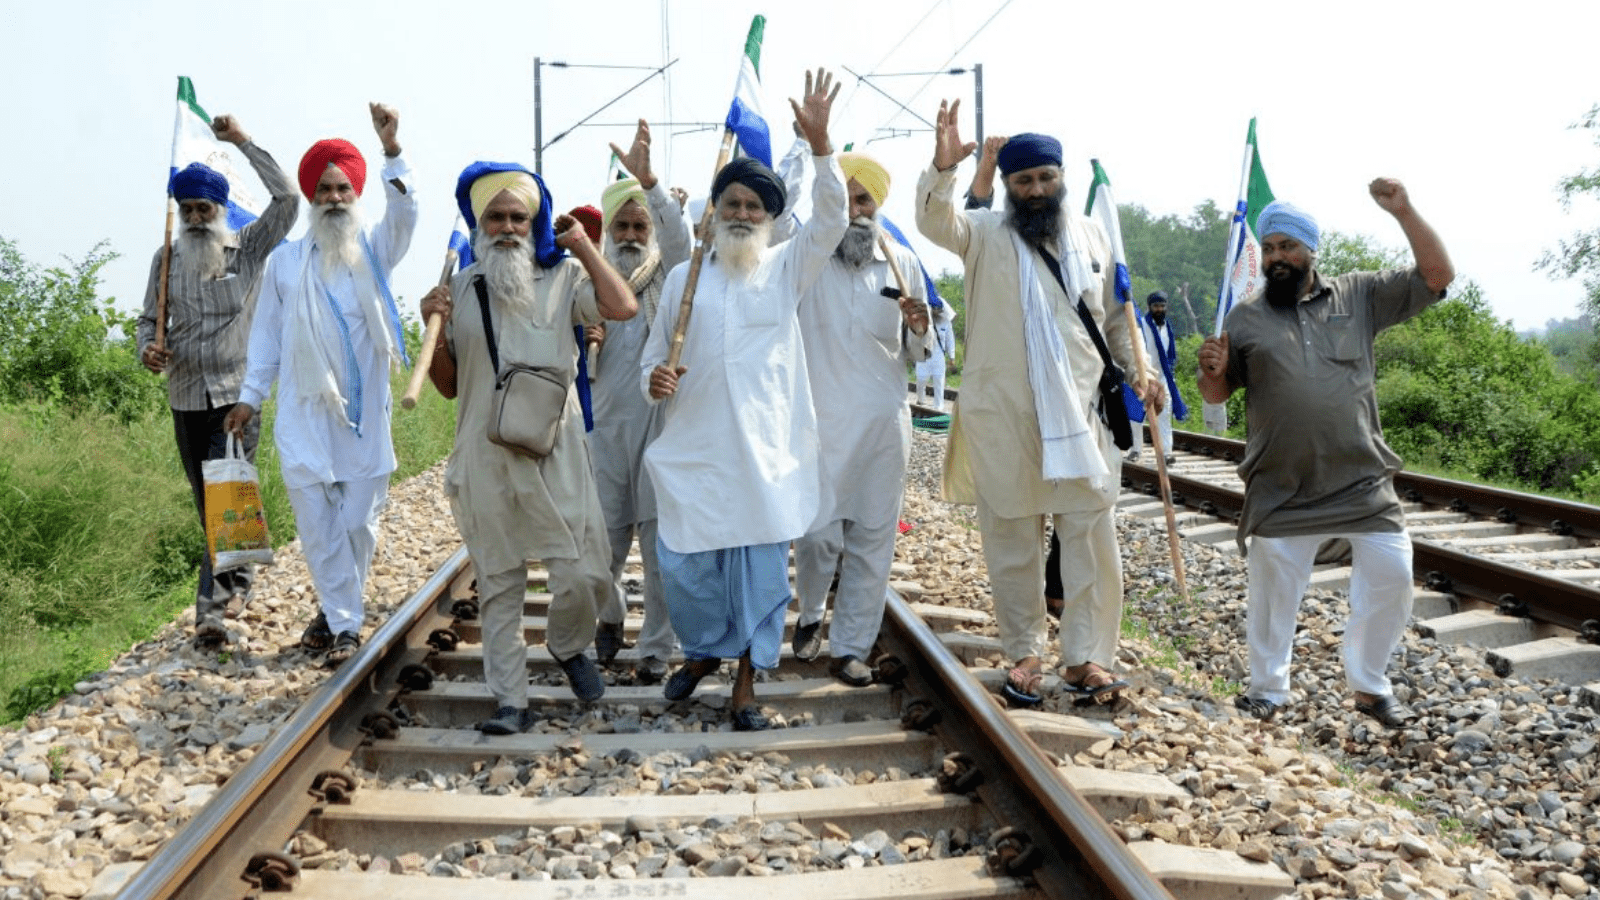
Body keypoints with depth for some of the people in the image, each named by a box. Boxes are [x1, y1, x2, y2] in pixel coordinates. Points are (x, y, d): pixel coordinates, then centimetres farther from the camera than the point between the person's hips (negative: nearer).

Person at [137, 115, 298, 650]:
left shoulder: (249, 248, -2)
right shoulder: (166, 259, 8)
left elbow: (286, 199, -14)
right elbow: (149, 317, 14)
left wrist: (243, 142, -13)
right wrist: (147, 348, -9)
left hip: (238, 393, -4)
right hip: (187, 398, 4)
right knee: (209, 503, 13)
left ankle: (213, 607, -11)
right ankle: (237, 581, 31)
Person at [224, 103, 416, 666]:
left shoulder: (372, 254, 8)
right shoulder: (285, 261, 10)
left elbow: (403, 212, -10)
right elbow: (267, 333, 13)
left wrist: (391, 149, -24)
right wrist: (251, 395, 7)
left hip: (364, 415, 0)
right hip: (304, 416, 0)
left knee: (359, 524, 1)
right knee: (318, 525, -1)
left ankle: (337, 613, 18)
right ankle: (344, 623, 8)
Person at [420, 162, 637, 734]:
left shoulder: (564, 277, 3)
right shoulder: (461, 289, 8)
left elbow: (622, 307, -17)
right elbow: (448, 385, 12)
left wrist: (582, 245, -7)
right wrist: (434, 330, -6)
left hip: (554, 454, -2)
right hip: (485, 460, 2)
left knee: (583, 575, -5)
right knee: (498, 585, 7)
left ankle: (567, 646, 26)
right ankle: (510, 701, 16)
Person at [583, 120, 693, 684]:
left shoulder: (667, 278, 4)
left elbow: (679, 234, -19)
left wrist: (648, 178, -34)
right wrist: (585, 346, -9)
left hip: (660, 422, -2)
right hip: (606, 426, 3)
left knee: (660, 540, -3)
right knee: (605, 541, 5)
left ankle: (657, 649, 8)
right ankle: (610, 617, 34)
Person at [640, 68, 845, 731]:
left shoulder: (786, 269, 7)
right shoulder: (683, 277, 11)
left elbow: (829, 222, -9)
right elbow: (653, 356, 14)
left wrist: (819, 142, -21)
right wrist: (653, 379, -11)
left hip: (765, 447, -1)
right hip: (692, 448, 1)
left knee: (762, 566, 1)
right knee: (684, 564, 0)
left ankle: (746, 684, 14)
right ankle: (702, 652, 28)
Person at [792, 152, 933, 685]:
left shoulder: (902, 263, 9)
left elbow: (919, 353, 13)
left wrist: (919, 328, -9)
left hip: (885, 418, 3)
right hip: (821, 417, -3)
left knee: (873, 536, 5)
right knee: (819, 531, -5)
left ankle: (851, 647, 16)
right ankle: (810, 615, 26)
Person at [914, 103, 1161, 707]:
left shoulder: (1092, 236, 10)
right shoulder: (985, 234, -1)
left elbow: (1114, 317, 19)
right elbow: (936, 222, -23)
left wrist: (1135, 369, 4)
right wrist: (943, 168, -41)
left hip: (1080, 408, 2)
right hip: (1002, 413, -2)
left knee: (1092, 536, -1)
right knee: (1011, 540, 6)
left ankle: (1085, 657, 8)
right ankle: (1025, 654, 19)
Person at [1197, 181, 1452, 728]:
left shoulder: (1360, 297, 6)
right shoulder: (1245, 319, 5)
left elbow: (1437, 276, 2)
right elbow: (1216, 395, 8)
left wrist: (1402, 211, -8)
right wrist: (1212, 370, -16)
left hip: (1364, 484, 1)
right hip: (1281, 491, -1)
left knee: (1391, 576, 0)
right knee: (1271, 588, 6)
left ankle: (1369, 686, 19)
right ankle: (1268, 688, 24)